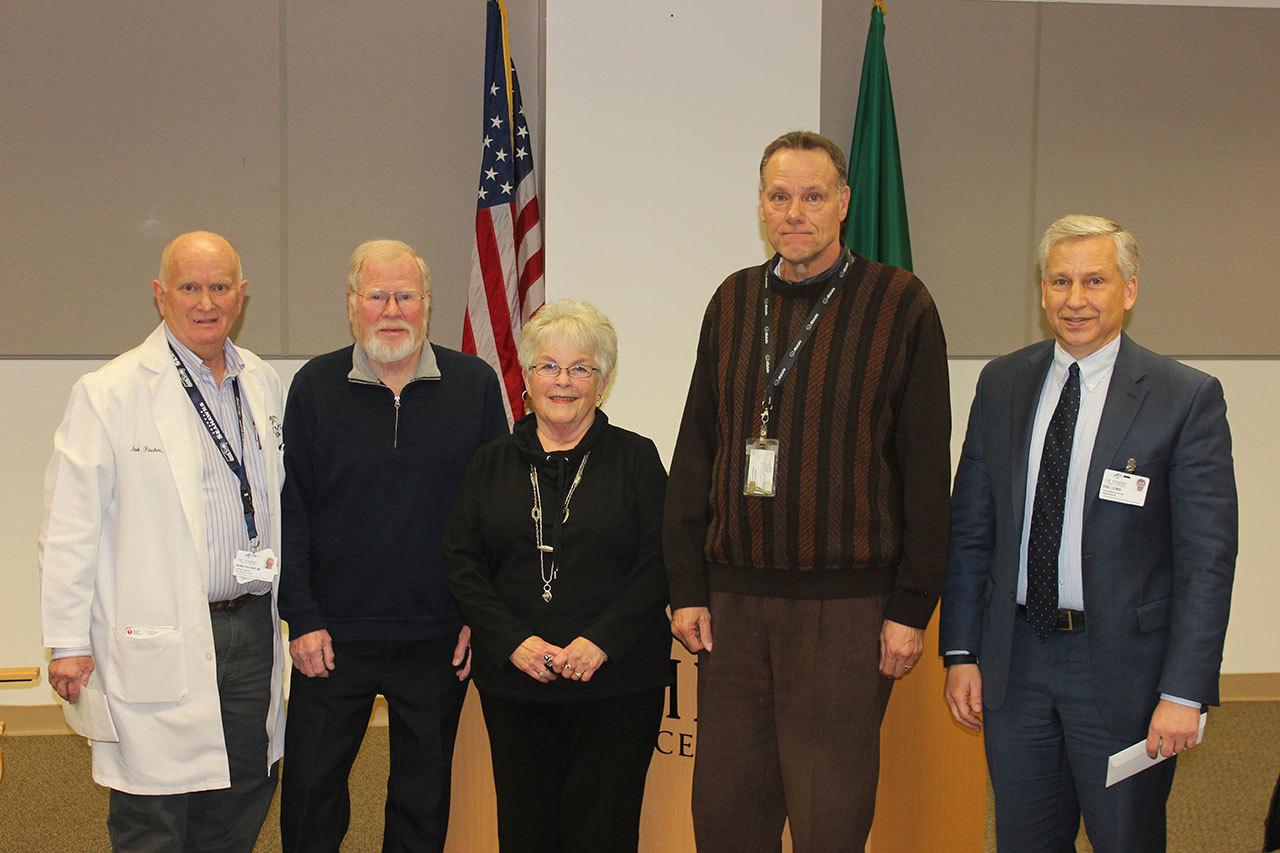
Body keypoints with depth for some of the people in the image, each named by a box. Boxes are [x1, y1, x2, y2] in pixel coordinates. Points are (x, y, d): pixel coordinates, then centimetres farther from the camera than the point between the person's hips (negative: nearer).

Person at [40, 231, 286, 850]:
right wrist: (68, 642, -9)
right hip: (158, 646, -5)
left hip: (252, 630, 5)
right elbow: (69, 527, -8)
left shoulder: (263, 383, 9)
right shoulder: (109, 393, -8)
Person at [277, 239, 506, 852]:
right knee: (310, 788, 7)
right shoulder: (316, 386, 1)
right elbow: (291, 509, 1)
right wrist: (302, 618, -5)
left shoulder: (474, 384, 0)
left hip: (439, 638, 0)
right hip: (333, 635, 0)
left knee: (424, 796, 12)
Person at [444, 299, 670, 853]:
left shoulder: (635, 458, 3)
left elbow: (659, 563, -3)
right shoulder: (493, 463, 11)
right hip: (514, 682, 2)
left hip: (617, 682, -2)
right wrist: (513, 641, -9)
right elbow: (461, 563, 5)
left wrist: (601, 641, -14)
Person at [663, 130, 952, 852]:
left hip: (846, 606, -4)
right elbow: (695, 454, 12)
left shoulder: (900, 304, -3)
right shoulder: (733, 302, 10)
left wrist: (912, 607, -7)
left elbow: (927, 469, -4)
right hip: (732, 603, 4)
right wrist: (687, 588, 7)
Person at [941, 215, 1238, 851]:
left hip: (1123, 664, -3)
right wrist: (961, 652, 4)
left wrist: (1184, 693, -13)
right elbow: (971, 528, 8)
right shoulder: (1002, 383, 5)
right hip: (1014, 658, 4)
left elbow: (1207, 558, -9)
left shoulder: (1187, 398, -7)